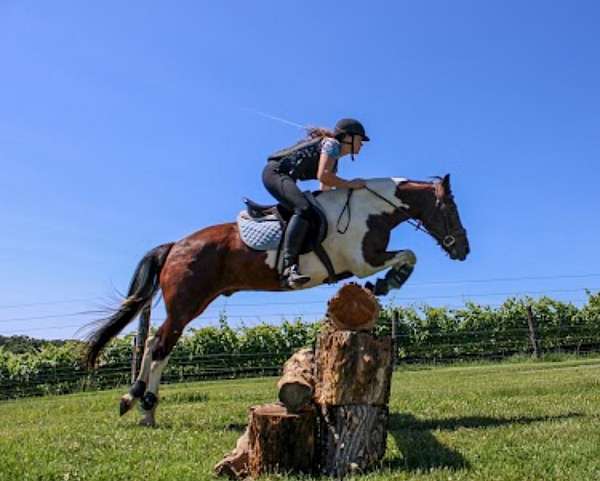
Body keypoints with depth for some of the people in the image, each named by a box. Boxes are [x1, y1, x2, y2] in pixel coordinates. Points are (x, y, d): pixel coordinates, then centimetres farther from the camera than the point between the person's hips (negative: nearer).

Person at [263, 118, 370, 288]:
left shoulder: (334, 159, 23)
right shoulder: (332, 143, -6)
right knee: (303, 209, -31)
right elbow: (322, 176, -20)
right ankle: (289, 267, -43)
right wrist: (350, 184, -11)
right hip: (275, 173, -10)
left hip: (283, 177, 11)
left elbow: (325, 190, 22)